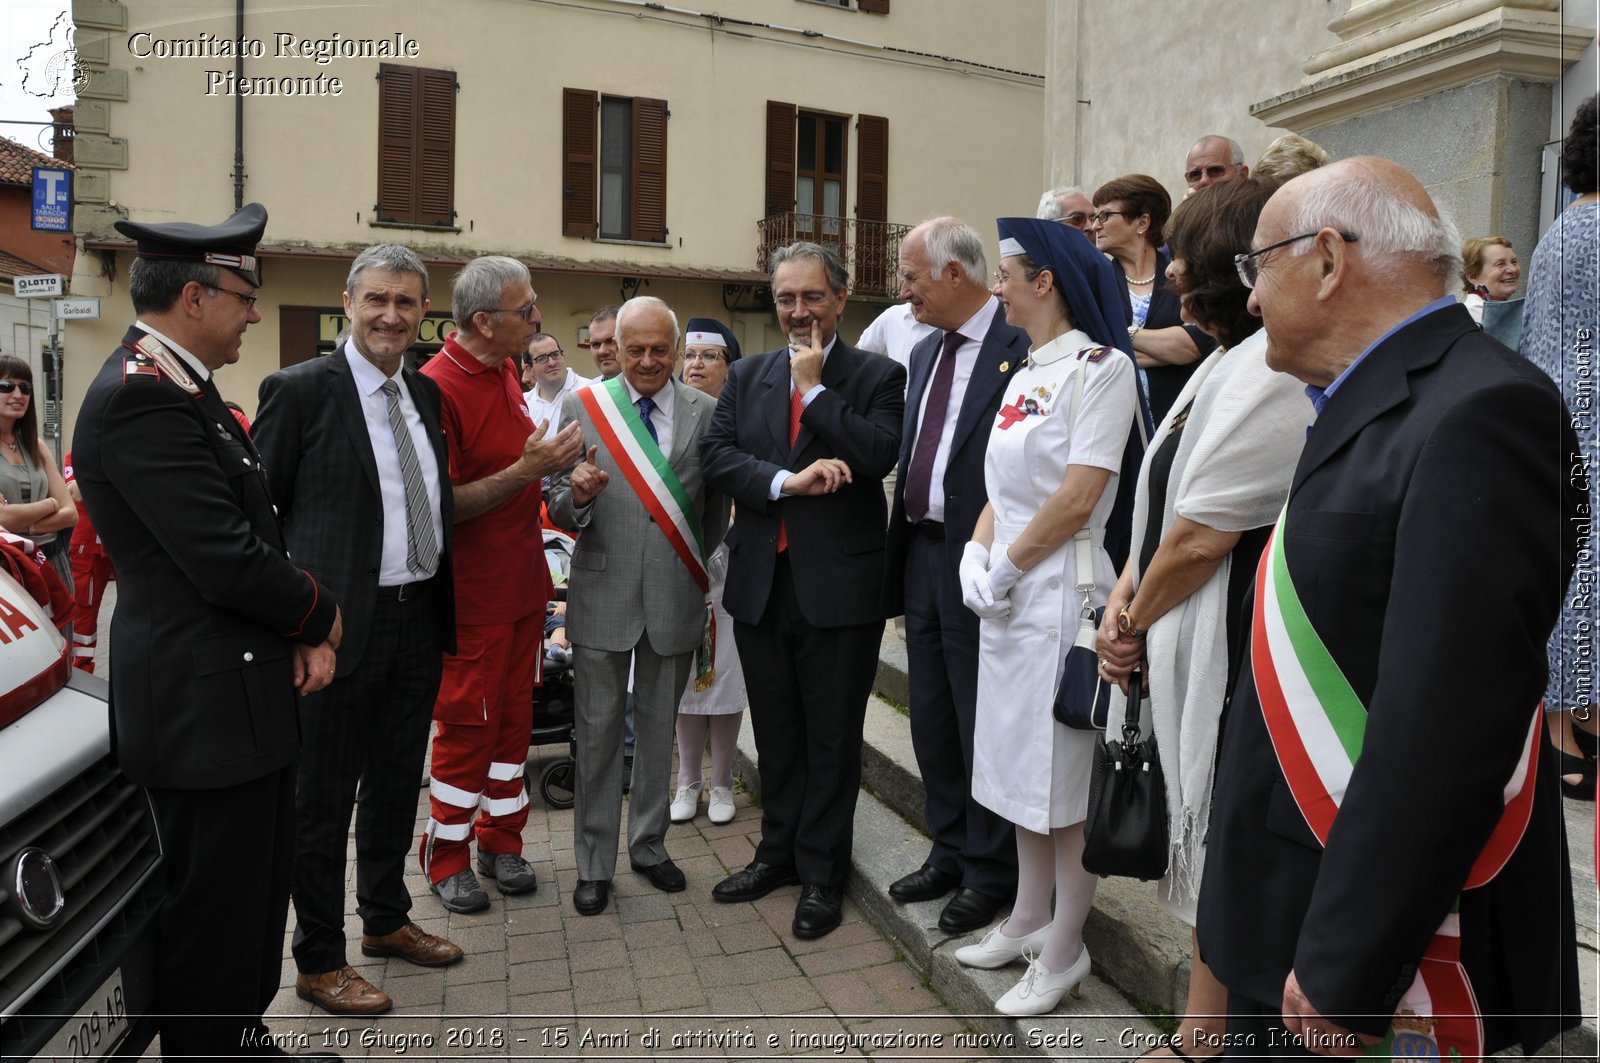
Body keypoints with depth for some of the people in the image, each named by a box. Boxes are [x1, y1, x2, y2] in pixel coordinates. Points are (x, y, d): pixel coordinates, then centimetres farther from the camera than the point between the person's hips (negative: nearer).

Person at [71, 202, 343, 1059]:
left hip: (248, 689, 10)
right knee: (214, 912, 5)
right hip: (205, 706, -10)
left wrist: (300, 634, 0)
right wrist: (318, 616, -7)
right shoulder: (140, 396, -20)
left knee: (258, 892, 22)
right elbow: (228, 562, -25)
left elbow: (259, 528, 14)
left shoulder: (180, 387, 12)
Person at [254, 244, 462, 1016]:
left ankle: (385, 919, 39)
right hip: (340, 625, -6)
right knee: (323, 797, 7)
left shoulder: (426, 393, 10)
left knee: (397, 782, 20)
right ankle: (319, 960, 23)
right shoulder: (299, 389, -9)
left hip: (419, 619, 7)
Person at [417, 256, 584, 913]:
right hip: (473, 593, -8)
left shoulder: (504, 371, 9)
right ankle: (446, 857, 23)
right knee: (467, 725, 5)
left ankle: (501, 840, 30)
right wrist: (527, 469, -26)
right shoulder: (439, 386, -19)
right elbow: (442, 505, -21)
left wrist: (548, 459, 4)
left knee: (514, 716, 15)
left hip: (522, 581, 8)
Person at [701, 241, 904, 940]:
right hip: (761, 584, 4)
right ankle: (778, 853, 35)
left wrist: (814, 387, -13)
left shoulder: (877, 376, -2)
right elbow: (715, 455, -2)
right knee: (776, 734, 17)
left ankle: (821, 874, 23)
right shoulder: (747, 376, 10)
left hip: (839, 586, -4)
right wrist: (787, 481, -16)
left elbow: (879, 453, -19)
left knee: (832, 739, 8)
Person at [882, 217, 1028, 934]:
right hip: (922, 556, 8)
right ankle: (948, 853, 33)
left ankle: (989, 873, 23)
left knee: (983, 727, 5)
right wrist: (902, 546, 10)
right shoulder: (925, 352, 14)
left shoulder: (1022, 346, -13)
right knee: (932, 722, 17)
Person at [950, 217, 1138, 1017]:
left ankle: (1064, 951, 17)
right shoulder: (1025, 373, 14)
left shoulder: (1100, 366, -11)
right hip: (1007, 592, 9)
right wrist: (977, 553, -2)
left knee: (1064, 771, 2)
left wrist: (1009, 563, -11)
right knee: (1020, 761, 17)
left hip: (1061, 589, -8)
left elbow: (1079, 498, -19)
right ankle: (1029, 919, 32)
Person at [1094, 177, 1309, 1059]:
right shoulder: (1226, 364, 14)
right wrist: (1123, 602, 0)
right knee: (1203, 851, 19)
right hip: (1182, 648, 10)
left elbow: (1203, 535, -20)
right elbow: (1161, 506, 14)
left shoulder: (1272, 370, -19)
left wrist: (1135, 618, -5)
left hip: (1228, 654, -10)